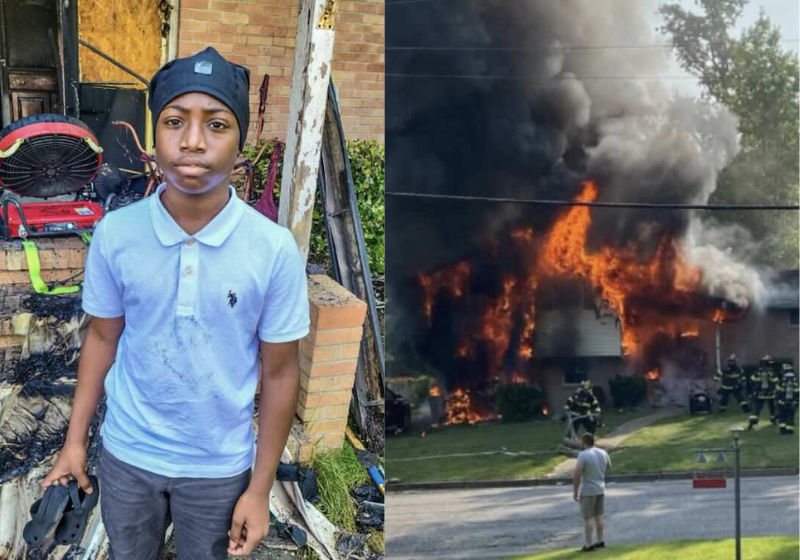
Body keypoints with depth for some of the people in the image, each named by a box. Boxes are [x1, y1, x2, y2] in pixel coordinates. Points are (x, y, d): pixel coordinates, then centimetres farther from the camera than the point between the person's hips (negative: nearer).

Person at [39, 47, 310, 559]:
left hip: (218, 466, -1)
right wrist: (75, 439, 2)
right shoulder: (115, 233, -14)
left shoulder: (274, 249, -19)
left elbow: (279, 374, -10)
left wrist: (259, 489, -7)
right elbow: (103, 338, 1)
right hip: (127, 454, 2)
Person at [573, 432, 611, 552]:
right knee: (598, 516, 16)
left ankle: (588, 545, 3)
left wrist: (575, 491, -11)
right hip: (600, 489, 7)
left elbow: (577, 475, -20)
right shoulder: (603, 453, 1)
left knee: (588, 518, 0)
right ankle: (601, 541, 22)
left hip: (587, 491, -7)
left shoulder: (583, 455, -19)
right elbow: (609, 465, 22)